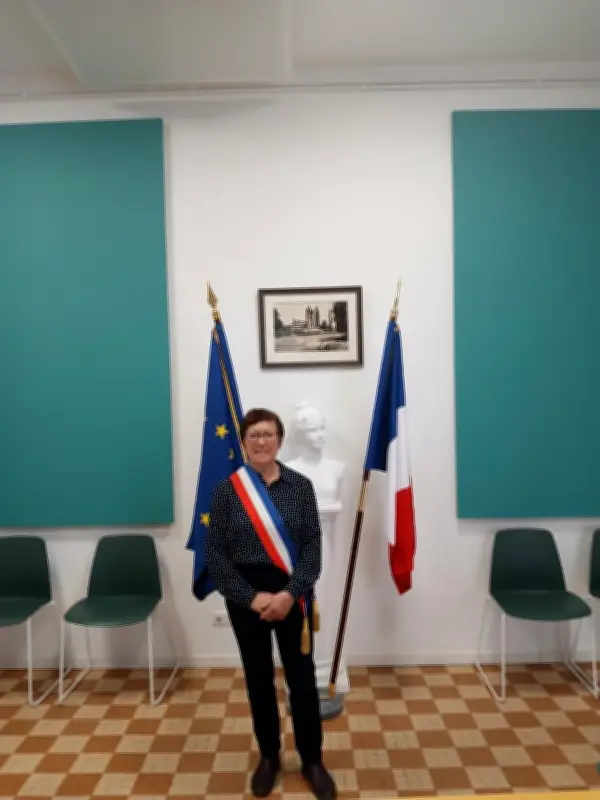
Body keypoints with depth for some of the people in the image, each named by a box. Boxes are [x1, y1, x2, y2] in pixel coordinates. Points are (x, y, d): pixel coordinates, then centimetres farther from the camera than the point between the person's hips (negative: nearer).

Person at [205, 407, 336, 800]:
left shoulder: (300, 486, -5)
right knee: (258, 678, 14)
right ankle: (269, 757, 36)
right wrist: (251, 597, -12)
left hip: (293, 595, 0)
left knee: (302, 677, 9)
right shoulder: (227, 490, -5)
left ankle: (313, 761, 30)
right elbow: (215, 553, -5)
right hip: (246, 597, 0)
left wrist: (289, 594, -16)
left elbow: (313, 547, -5)